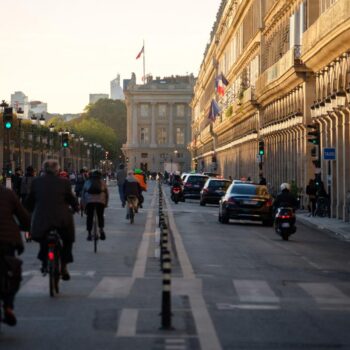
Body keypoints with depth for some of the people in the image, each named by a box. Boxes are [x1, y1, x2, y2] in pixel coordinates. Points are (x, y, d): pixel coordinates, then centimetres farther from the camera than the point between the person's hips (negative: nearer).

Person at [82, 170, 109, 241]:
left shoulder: (87, 182, 13)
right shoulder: (102, 182, 10)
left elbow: (83, 194, 12)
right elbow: (106, 193, 10)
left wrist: (84, 204, 15)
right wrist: (106, 203, 17)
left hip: (89, 202, 0)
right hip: (100, 201, 0)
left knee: (89, 217, 6)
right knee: (100, 216, 13)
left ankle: (89, 233, 3)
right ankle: (101, 229, -9)